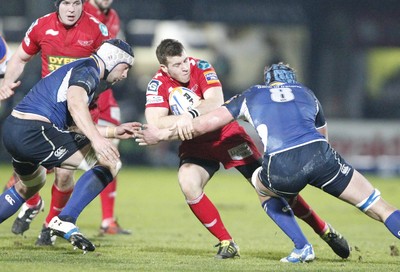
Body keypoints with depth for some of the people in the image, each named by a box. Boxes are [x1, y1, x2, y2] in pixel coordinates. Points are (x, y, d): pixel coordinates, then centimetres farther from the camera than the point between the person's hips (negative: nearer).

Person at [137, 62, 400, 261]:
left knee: (261, 184, 35)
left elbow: (204, 124, 24)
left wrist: (163, 134, 37)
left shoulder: (252, 96, 27)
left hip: (281, 168, -1)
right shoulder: (307, 93, 31)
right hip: (319, 154, 1)